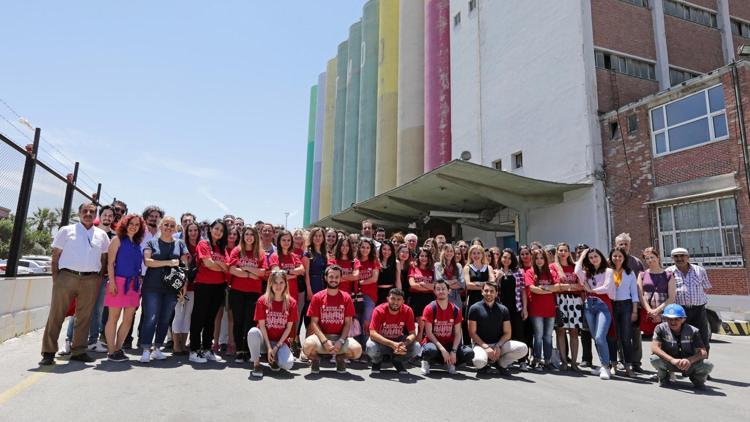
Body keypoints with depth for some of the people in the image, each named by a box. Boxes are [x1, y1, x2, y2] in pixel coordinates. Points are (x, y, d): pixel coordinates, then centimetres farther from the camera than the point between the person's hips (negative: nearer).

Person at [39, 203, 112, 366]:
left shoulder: (101, 235, 14)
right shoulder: (66, 230, 7)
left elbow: (104, 258, 16)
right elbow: (55, 255, 5)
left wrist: (100, 277, 5)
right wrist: (55, 277, -3)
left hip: (91, 279, 2)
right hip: (67, 276, -2)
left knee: (84, 317, 6)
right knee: (56, 315, -1)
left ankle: (78, 351, 15)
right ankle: (48, 352, 8)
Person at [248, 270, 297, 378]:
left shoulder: (291, 302, -6)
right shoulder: (262, 300, -7)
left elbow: (289, 327, -5)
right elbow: (262, 325, -9)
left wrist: (277, 346, -11)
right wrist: (269, 347, -16)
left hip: (281, 341, 1)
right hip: (265, 338, 0)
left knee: (288, 365, -26)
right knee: (253, 332, -35)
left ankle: (274, 359, 11)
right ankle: (256, 364, -13)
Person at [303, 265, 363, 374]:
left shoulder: (346, 298, 2)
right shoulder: (317, 297, -1)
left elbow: (348, 323, 1)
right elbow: (314, 322, -4)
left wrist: (340, 341, -15)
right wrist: (324, 341, -17)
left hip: (340, 337, 1)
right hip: (321, 336, -1)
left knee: (357, 350, -27)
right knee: (308, 345, -34)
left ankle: (340, 358, 10)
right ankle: (315, 359, 5)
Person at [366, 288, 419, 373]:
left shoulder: (407, 311, -18)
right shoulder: (379, 310, -24)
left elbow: (412, 334, -15)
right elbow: (373, 333, -31)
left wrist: (404, 344, -37)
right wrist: (392, 344, -42)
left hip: (399, 340, 2)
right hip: (381, 341, -2)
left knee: (416, 348, -25)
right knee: (371, 347, -34)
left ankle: (397, 361, 7)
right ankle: (377, 361, 4)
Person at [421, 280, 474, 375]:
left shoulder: (456, 309, -1)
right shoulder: (429, 308, -9)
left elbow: (457, 334, -2)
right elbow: (429, 333, -12)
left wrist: (453, 351, -16)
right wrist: (442, 349, -21)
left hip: (450, 344, 3)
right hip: (434, 342, -3)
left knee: (469, 353, -22)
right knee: (430, 350, -38)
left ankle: (451, 363, 6)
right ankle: (426, 362, -2)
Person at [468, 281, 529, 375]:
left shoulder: (503, 309, 6)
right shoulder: (475, 308, -3)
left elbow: (507, 333, 5)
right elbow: (472, 333, -5)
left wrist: (498, 346, -13)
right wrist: (486, 347, -16)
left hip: (499, 344, 3)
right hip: (481, 344, -3)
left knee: (523, 348, -21)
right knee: (478, 361, -36)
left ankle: (500, 363, 5)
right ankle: (485, 364, 5)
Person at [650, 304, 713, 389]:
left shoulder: (693, 331, -10)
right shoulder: (661, 328, -13)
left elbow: (703, 353, -18)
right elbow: (654, 348, -25)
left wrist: (690, 360, -38)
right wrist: (672, 360, -40)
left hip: (689, 363, 1)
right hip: (669, 363, -1)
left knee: (708, 365, -27)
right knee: (655, 359, -34)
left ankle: (697, 379, 10)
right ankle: (663, 378, 3)